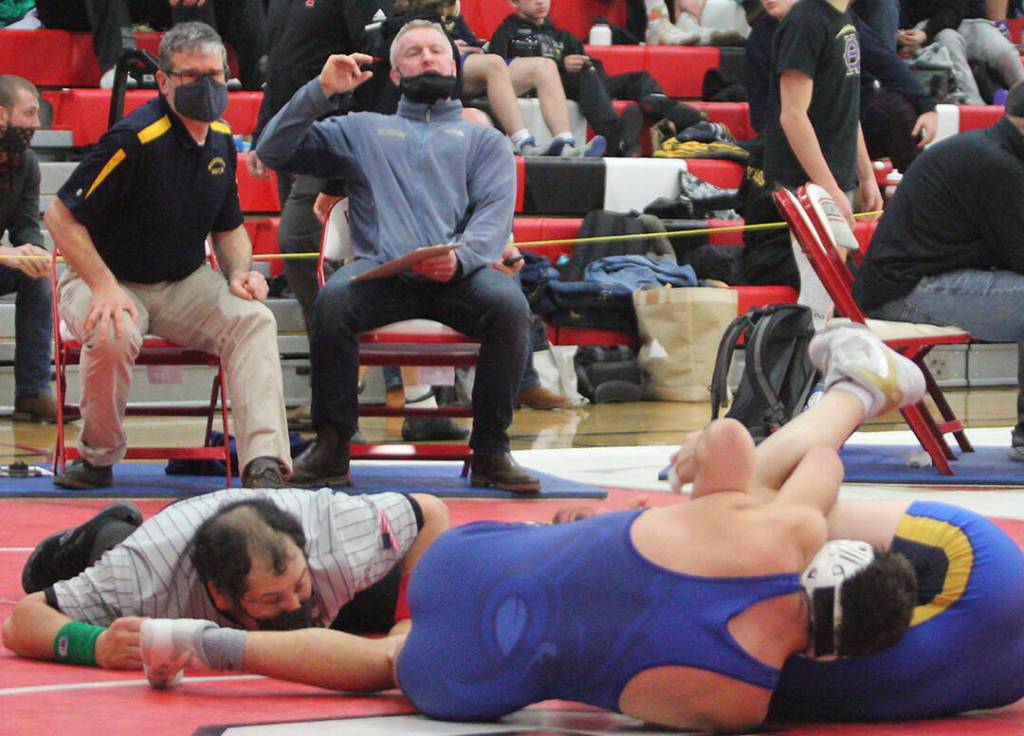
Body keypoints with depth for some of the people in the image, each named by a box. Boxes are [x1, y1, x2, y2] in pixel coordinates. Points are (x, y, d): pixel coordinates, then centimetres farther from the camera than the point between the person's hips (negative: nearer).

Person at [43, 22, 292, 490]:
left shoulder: (220, 139, 4)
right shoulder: (135, 139, -20)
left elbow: (229, 227, 19)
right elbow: (61, 216, -18)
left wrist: (239, 272, -4)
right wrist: (104, 288, -28)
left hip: (185, 284, 6)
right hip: (108, 280, -5)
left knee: (253, 320, -21)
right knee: (113, 335, -37)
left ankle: (264, 464, -31)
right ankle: (98, 457, -10)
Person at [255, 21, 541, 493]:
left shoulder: (484, 140, 26)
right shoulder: (363, 130, 28)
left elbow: (496, 212, 8)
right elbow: (273, 152, 20)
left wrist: (461, 256, -14)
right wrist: (322, 92, 7)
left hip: (460, 274, 0)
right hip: (382, 272, 0)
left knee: (509, 305, -33)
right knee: (333, 299, -34)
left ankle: (490, 452, -24)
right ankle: (331, 448, -23)